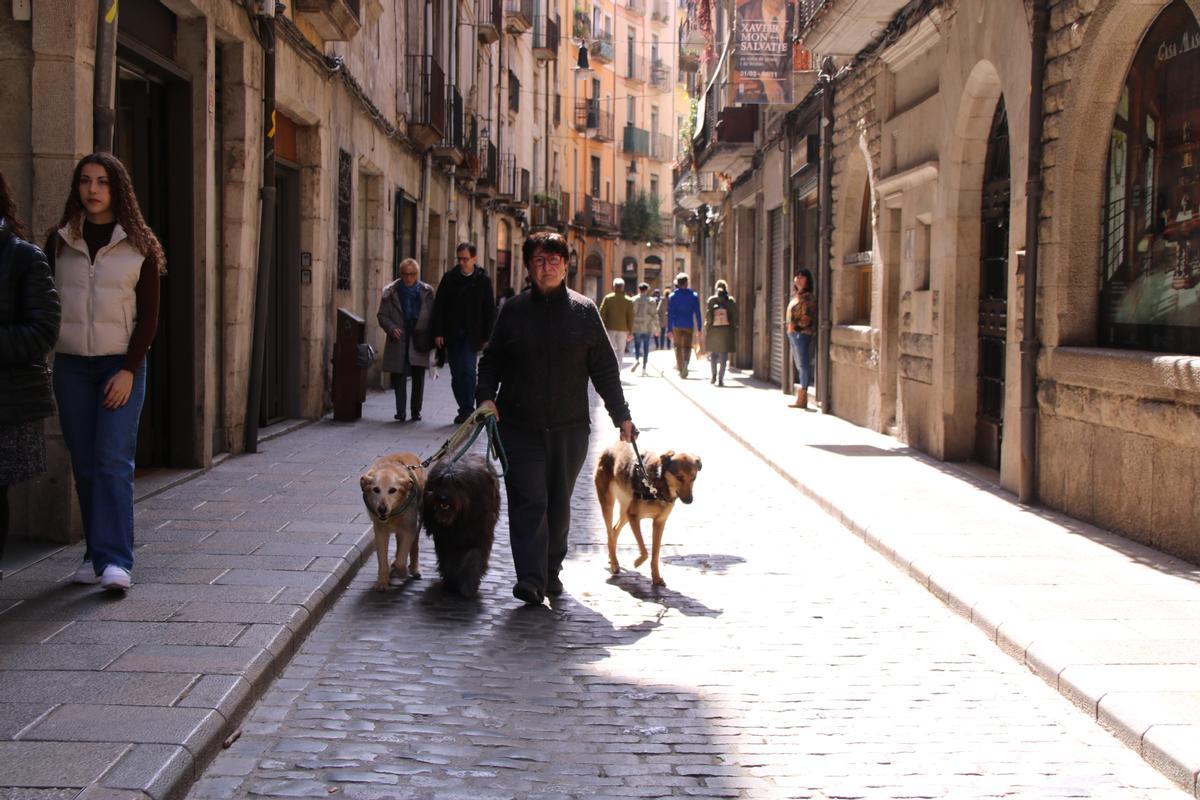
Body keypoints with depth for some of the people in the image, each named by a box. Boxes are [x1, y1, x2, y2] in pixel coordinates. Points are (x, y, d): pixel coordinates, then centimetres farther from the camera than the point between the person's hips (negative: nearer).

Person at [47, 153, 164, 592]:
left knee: (113, 459, -12)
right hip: (71, 365, 3)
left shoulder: (139, 245, 1)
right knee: (84, 463, 4)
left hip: (122, 365, -3)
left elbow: (148, 316, -1)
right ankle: (95, 552, 13)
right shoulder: (59, 241, 7)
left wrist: (129, 370, -10)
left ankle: (115, 560, -16)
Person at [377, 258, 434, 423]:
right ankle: (400, 412, 2)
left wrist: (431, 338, -3)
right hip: (399, 341, -1)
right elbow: (382, 315, 4)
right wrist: (391, 328, -13)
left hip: (419, 341, 1)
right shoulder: (391, 291, 3)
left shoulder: (426, 291, 6)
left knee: (419, 377, 2)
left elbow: (432, 316, 9)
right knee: (399, 377, -3)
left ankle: (416, 411, 13)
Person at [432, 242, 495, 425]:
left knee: (468, 370, -14)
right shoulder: (449, 278, 5)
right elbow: (438, 307, 5)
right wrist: (438, 333, -2)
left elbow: (490, 311, 3)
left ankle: (468, 409, -11)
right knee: (456, 374, 7)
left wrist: (488, 337, -3)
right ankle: (465, 409, 16)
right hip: (452, 334, 3)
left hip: (472, 335, -3)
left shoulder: (483, 280, 1)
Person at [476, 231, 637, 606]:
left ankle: (551, 571, 23)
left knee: (559, 502, 9)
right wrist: (486, 395, -6)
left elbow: (604, 367, 8)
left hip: (570, 427, 1)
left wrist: (621, 415, 6)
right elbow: (492, 359, 11)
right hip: (520, 426, -1)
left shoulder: (584, 311, 4)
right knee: (528, 501, -10)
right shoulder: (513, 310, 5)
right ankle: (530, 578, -14)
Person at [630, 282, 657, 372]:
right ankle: (644, 367, 6)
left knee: (636, 345, 10)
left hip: (636, 327, 0)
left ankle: (636, 359, -20)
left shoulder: (633, 300, -1)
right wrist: (656, 327, 6)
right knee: (646, 347, 7)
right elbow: (655, 314, -2)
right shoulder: (651, 301, -2)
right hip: (647, 327, 0)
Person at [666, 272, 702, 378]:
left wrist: (669, 329, -1)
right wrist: (699, 328, 4)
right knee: (687, 346, 5)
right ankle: (685, 362, -24)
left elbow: (670, 313, -3)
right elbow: (697, 313, 0)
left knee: (678, 347, 11)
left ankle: (680, 369, 10)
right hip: (689, 325, 0)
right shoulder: (694, 295, 1)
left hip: (677, 325, 0)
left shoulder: (673, 296, -1)